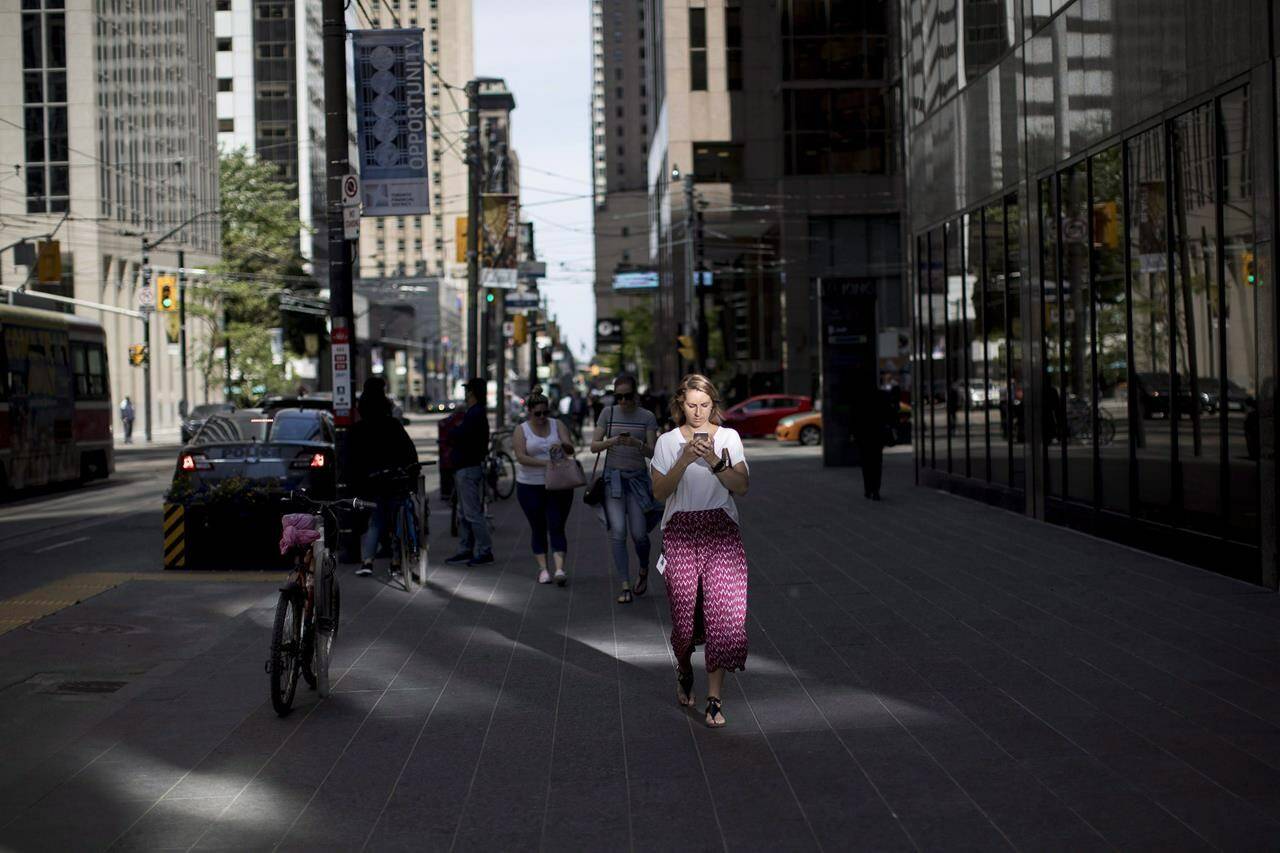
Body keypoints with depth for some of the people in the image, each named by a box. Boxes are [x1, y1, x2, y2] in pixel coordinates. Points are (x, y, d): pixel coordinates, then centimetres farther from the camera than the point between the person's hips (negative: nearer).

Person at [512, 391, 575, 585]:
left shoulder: (557, 425, 4)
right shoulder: (521, 431, -1)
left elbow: (570, 449, -7)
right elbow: (521, 457, -13)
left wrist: (562, 445, -30)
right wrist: (545, 463, -26)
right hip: (530, 487, 0)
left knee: (557, 527, -8)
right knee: (538, 529, 4)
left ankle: (559, 568, -16)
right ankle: (543, 568, 8)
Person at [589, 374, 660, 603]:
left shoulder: (647, 417, 0)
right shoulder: (608, 414, 3)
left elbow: (653, 453, -5)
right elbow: (594, 446, 0)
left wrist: (637, 444, -25)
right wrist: (612, 441, -19)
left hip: (638, 478, 0)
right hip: (613, 478, 0)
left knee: (639, 534, -1)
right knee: (617, 533, -10)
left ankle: (643, 571, 29)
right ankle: (625, 586, -9)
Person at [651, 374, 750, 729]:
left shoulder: (729, 437, 8)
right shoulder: (668, 441, 6)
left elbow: (742, 487, 1)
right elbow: (659, 491, -3)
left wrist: (715, 462, -14)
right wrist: (685, 460, -15)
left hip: (721, 530, 0)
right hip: (681, 532, 0)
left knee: (724, 612, -12)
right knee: (683, 612, -1)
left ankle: (714, 698, -7)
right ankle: (684, 670, 32)